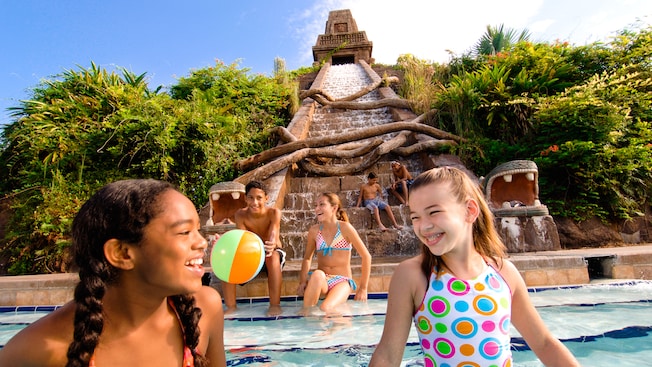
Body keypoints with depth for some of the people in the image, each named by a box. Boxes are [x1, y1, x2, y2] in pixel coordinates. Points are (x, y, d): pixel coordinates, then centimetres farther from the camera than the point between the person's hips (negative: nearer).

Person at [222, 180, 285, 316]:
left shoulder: (274, 213, -19)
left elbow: (273, 234, -35)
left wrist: (272, 245, -60)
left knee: (273, 256, -38)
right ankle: (231, 308, -14)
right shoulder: (241, 215, -13)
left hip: (271, 254, -3)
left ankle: (275, 305, -31)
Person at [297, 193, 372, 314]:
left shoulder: (345, 227, -6)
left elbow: (366, 256, -2)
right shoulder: (314, 230, 4)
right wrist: (303, 282, -1)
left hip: (342, 281, -3)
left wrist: (363, 288, -1)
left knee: (325, 308, -34)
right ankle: (306, 311, -21)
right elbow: (307, 258, 15)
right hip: (321, 281, 4)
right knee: (318, 274, -34)